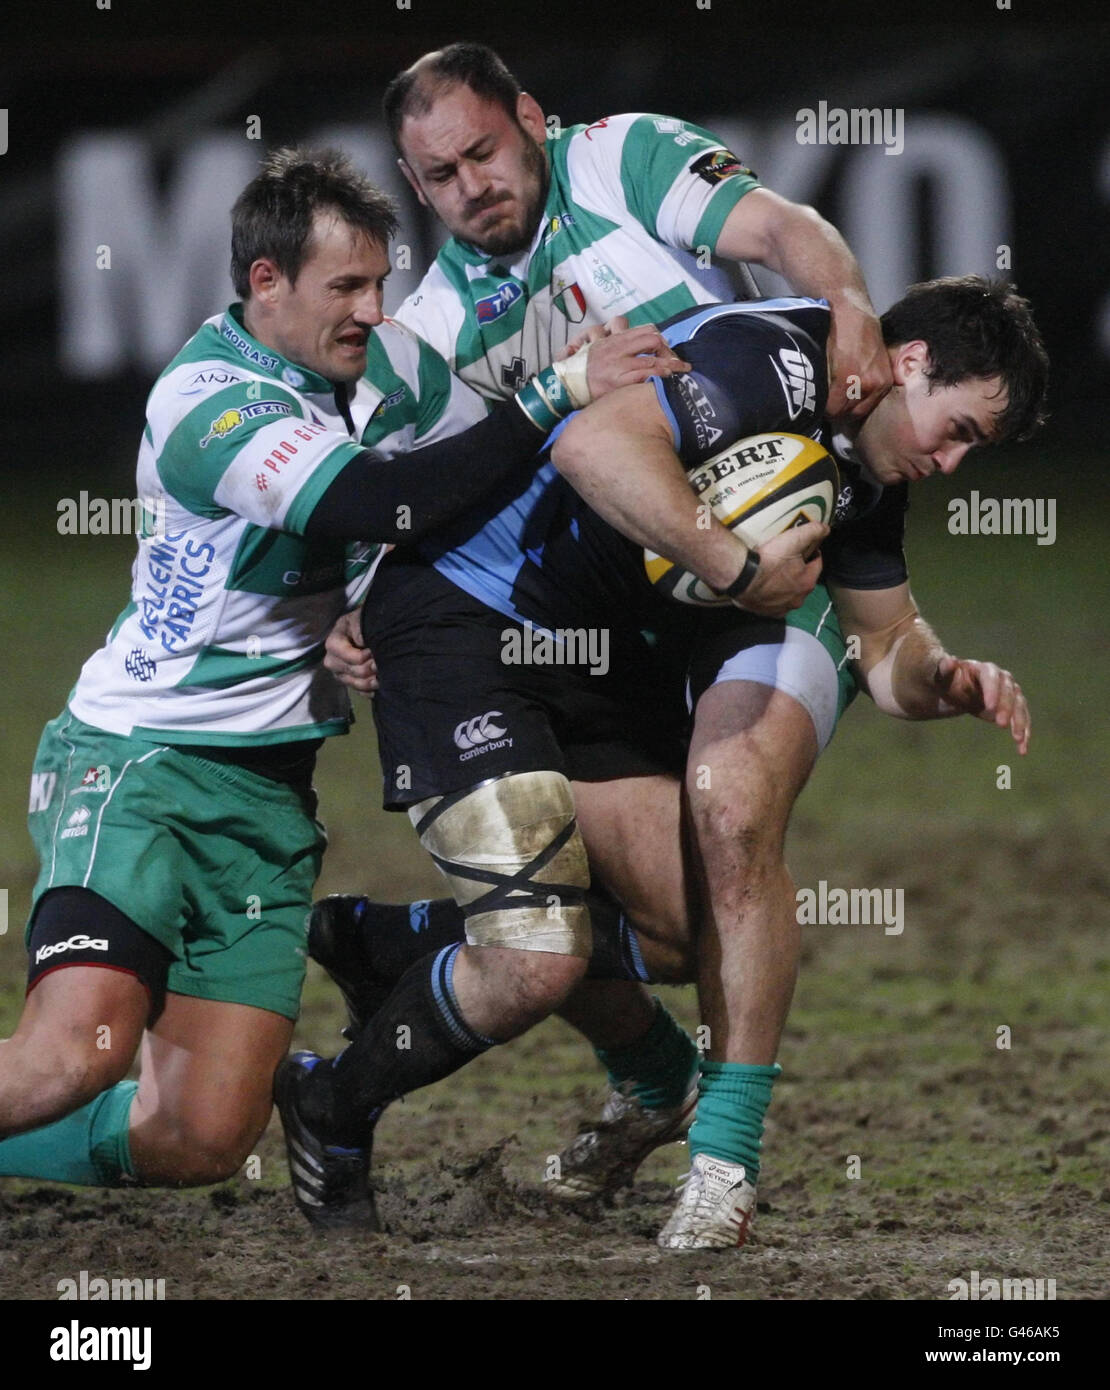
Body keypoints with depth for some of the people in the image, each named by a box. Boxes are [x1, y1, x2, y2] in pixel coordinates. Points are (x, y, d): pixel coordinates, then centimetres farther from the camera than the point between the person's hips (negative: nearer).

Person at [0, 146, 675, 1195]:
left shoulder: (387, 364, 5)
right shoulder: (202, 404, -17)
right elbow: (374, 504, -30)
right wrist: (555, 397, -27)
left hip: (268, 794, 7)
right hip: (136, 760, -7)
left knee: (201, 1143, -4)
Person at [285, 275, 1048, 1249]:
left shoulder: (866, 472, 6)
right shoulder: (768, 357, -23)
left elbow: (888, 647, 15)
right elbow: (595, 446, -39)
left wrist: (952, 682, -7)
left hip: (595, 645, 9)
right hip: (460, 614, -9)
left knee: (698, 918, -5)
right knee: (534, 959, -18)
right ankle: (334, 1109, 8)